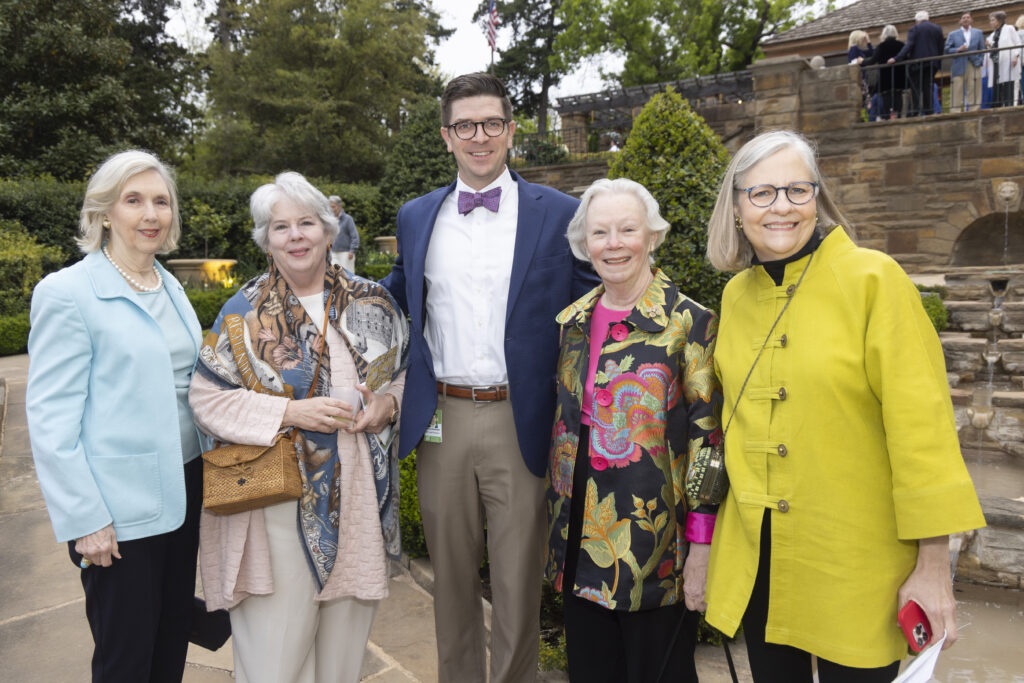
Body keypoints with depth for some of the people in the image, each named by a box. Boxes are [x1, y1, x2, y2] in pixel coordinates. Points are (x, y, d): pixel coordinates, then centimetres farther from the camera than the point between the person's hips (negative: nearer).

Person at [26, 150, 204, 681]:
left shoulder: (171, 288, 9)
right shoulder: (67, 293, -11)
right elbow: (51, 420, -12)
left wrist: (205, 477, 13)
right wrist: (83, 519, -14)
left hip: (182, 491, 6)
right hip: (119, 511, -6)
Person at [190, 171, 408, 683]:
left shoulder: (373, 301, 4)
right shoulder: (244, 312, -2)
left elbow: (406, 369, 13)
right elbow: (206, 399, -5)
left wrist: (388, 402, -8)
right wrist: (290, 413, -17)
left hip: (360, 493, 3)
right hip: (279, 494, -2)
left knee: (345, 627, 16)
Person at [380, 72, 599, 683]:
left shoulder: (560, 214, 0)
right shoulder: (416, 218, 10)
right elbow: (397, 297, 22)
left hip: (520, 422, -2)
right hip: (440, 419, 3)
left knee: (519, 581, 10)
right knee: (451, 576, 17)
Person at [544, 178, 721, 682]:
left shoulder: (691, 324, -10)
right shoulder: (572, 322, 6)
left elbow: (709, 439, -11)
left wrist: (702, 546, -13)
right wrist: (558, 532, 15)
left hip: (655, 549, -5)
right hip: (582, 545, 5)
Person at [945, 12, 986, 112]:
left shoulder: (978, 32, 17)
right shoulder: (953, 34, 13)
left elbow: (982, 49, 13)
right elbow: (947, 50, 6)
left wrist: (980, 61, -1)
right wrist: (958, 49, -11)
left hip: (974, 66, 1)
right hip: (959, 67, -1)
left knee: (974, 93, -2)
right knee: (957, 94, -6)